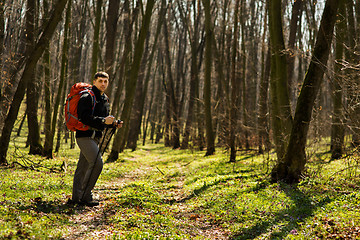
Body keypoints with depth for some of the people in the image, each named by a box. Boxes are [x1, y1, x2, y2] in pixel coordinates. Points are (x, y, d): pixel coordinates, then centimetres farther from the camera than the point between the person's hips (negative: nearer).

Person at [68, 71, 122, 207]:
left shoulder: (105, 99, 18)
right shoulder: (87, 97, -11)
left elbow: (104, 118, 27)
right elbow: (85, 117, -22)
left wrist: (114, 123, 7)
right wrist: (103, 120, -29)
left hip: (94, 137, 9)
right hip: (85, 136, -9)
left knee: (83, 167, 10)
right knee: (97, 163, -17)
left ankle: (76, 197, 14)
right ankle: (86, 195, -11)